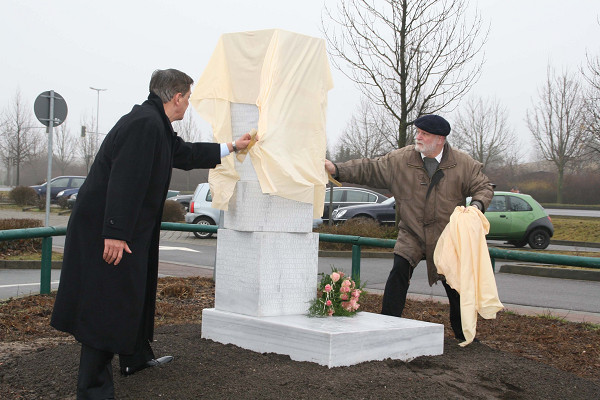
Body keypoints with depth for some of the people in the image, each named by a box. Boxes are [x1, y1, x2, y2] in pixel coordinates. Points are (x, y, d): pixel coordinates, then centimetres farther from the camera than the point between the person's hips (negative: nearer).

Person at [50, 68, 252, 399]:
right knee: (109, 301, -8)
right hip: (106, 230, -11)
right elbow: (124, 182, -28)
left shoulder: (154, 124, 14)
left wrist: (230, 148, 40)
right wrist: (115, 234, -30)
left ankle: (135, 357, 39)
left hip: (129, 228, 11)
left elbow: (185, 154, 31)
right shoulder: (145, 124, -20)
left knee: (135, 292, 22)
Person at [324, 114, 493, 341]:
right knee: (399, 272, -20)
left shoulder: (463, 163, -6)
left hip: (446, 236, 1)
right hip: (411, 234, 0)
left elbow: (484, 187, 3)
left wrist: (477, 206, -18)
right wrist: (337, 170, -17)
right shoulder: (400, 160, -7)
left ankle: (464, 334, 28)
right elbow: (369, 169, -6)